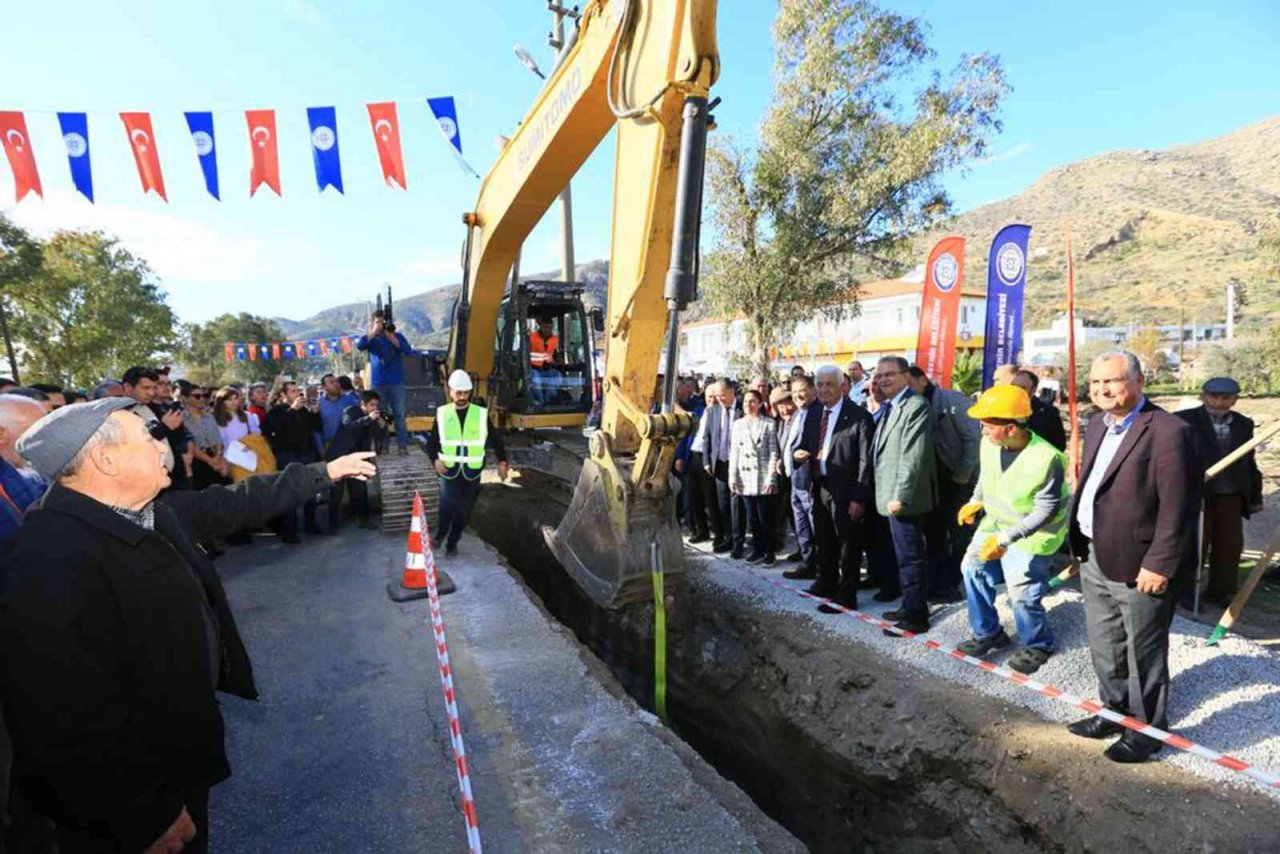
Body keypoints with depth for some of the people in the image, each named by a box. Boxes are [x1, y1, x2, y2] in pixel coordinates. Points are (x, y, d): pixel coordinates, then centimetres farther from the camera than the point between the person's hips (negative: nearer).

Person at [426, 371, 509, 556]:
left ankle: (452, 543, 27)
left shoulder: (481, 414, -1)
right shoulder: (442, 413, 0)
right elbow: (432, 441, 8)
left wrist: (502, 461, -5)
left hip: (472, 471, 1)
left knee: (464, 510, 8)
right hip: (449, 470, -1)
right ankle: (440, 534, 18)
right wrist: (435, 459, -9)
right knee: (447, 506, -11)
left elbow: (496, 439, 7)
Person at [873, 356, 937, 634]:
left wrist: (900, 496, -23)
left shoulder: (916, 405, -16)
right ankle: (909, 607, 30)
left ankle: (917, 617, 12)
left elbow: (913, 456, -22)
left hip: (903, 497, -9)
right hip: (893, 495, 9)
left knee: (911, 558, 1)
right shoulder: (888, 407, 14)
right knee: (904, 557, 18)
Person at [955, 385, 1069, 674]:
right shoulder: (989, 443, -13)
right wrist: (976, 501, -1)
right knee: (974, 570, 10)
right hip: (994, 524, 7)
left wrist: (1006, 538, -31)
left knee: (1022, 593, 0)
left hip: (1030, 536, -6)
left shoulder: (1045, 459, -31)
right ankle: (988, 633, 31)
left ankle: (1038, 645, 30)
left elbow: (1045, 511, -26)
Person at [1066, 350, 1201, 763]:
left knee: (1143, 654, 10)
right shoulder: (1097, 424, 9)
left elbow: (1177, 507, -19)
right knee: (1105, 648, 22)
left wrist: (1159, 565, -19)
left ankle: (1147, 729, 29)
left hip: (1137, 566, -8)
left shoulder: (1169, 431, -17)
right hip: (1094, 560, 8)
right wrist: (1080, 543, 13)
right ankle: (1116, 710, 41)